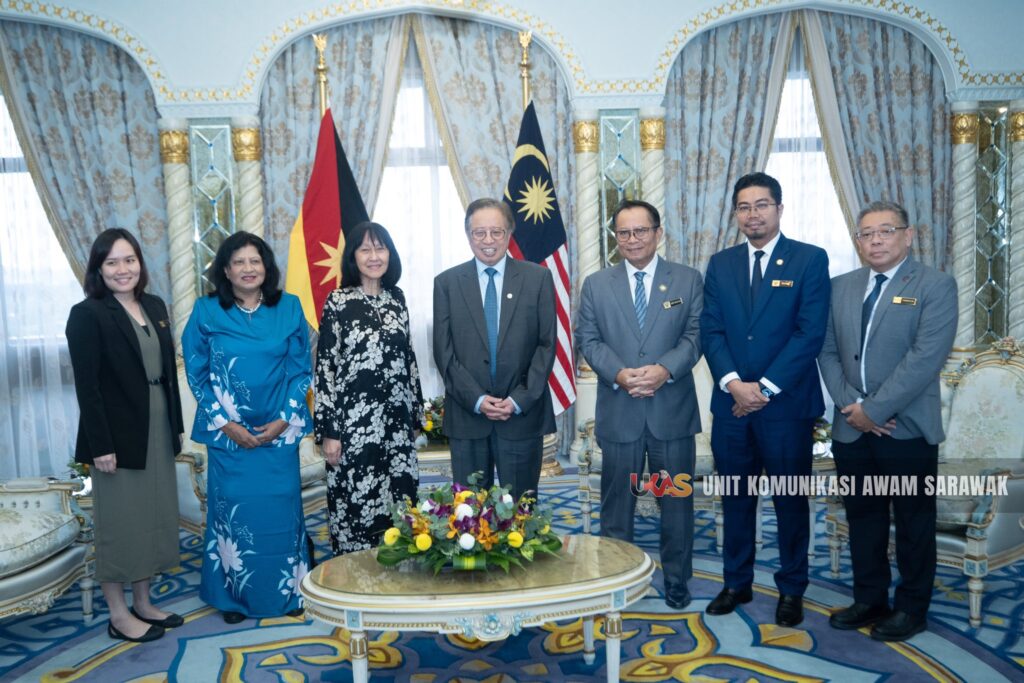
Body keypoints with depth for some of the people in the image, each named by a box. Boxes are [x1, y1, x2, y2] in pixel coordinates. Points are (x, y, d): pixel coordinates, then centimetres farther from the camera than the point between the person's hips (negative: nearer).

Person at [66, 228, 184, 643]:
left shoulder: (155, 307, 8)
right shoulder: (87, 314, -11)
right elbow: (87, 386, -15)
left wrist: (176, 425, 10)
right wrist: (101, 446, -18)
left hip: (158, 434, 7)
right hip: (118, 437, -7)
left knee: (153, 518, 15)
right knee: (119, 523, 5)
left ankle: (143, 604, 30)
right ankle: (119, 616, 20)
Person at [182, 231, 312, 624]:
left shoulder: (289, 308, 1)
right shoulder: (206, 312, 0)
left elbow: (300, 369, 2)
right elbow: (197, 373, 1)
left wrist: (283, 419, -7)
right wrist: (224, 422, -7)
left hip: (279, 429, 1)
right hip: (228, 432, 0)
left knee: (281, 509, 6)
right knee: (231, 510, 6)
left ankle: (286, 591, 25)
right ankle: (234, 595, 25)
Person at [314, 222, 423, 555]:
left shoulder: (396, 298, 8)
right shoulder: (338, 302, -6)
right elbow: (325, 367, -7)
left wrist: (416, 413, 13)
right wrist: (328, 431, -10)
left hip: (396, 420, 4)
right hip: (354, 421, -4)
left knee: (399, 500, 9)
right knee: (356, 504, 3)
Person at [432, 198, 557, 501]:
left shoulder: (538, 278, 2)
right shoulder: (447, 282, 4)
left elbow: (546, 344, 0)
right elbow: (444, 351, 1)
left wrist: (519, 399, -10)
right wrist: (477, 399, -10)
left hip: (523, 414, 0)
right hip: (466, 415, 1)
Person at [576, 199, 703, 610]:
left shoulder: (688, 280, 4)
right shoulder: (596, 285, 7)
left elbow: (695, 335, -2)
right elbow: (588, 339, 1)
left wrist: (665, 369, -19)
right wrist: (619, 374, -15)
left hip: (672, 410, 0)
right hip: (618, 412, 1)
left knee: (677, 500, 10)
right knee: (616, 501, 10)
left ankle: (676, 580, 27)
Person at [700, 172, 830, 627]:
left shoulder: (810, 260, -2)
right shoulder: (721, 264, 10)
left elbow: (810, 333, -10)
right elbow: (711, 331, 3)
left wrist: (766, 388, -14)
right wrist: (733, 382, -13)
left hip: (787, 404, -3)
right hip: (731, 402, 3)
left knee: (790, 501, 9)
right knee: (736, 499, 13)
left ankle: (791, 589, 25)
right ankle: (737, 583, 28)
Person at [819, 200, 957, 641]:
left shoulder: (935, 286, -6)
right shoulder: (841, 287, 10)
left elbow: (926, 357, -16)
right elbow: (828, 351, 7)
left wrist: (874, 409, -17)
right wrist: (851, 405, -7)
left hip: (907, 428, -4)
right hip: (852, 429, 5)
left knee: (914, 522, 8)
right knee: (863, 518, 14)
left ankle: (911, 609, 24)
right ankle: (869, 601, 28)